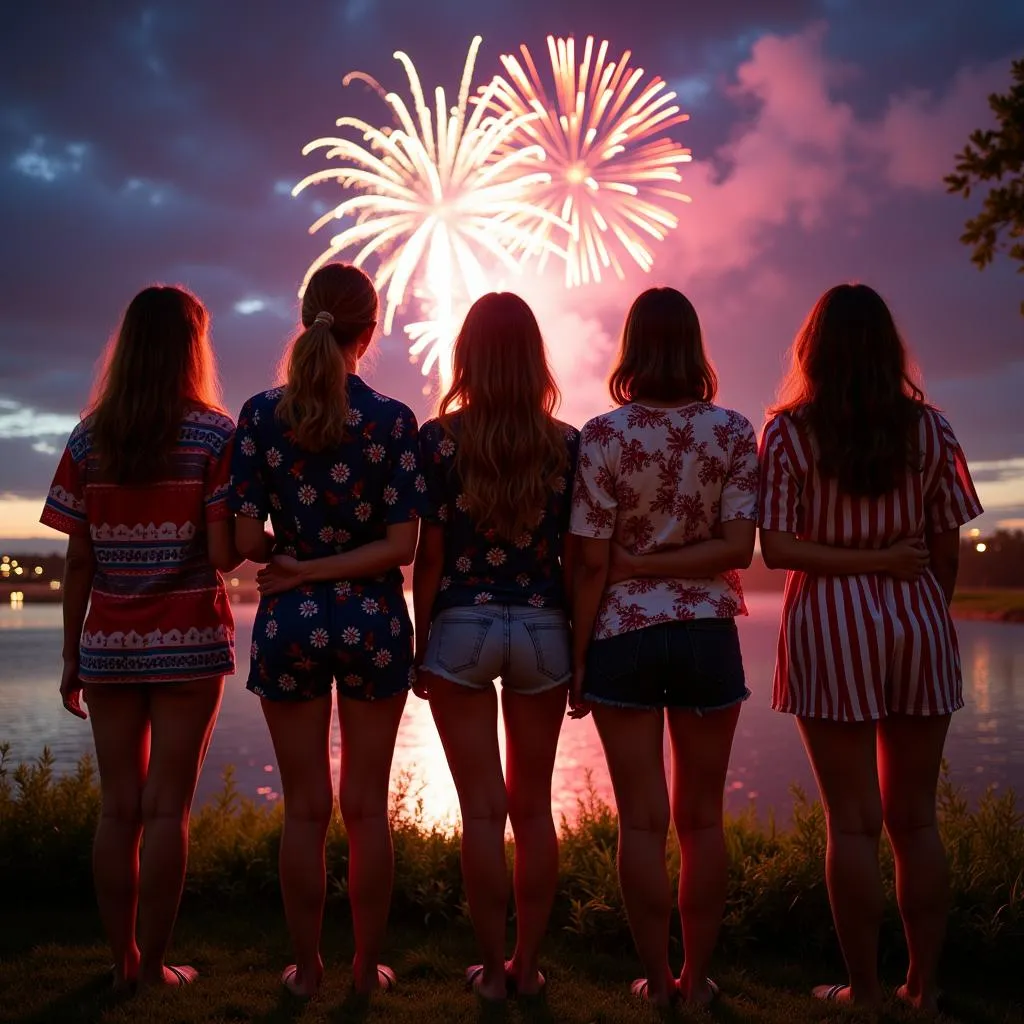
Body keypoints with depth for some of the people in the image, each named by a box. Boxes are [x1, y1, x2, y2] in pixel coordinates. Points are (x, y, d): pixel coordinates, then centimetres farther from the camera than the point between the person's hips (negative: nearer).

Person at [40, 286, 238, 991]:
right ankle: (154, 965, 10)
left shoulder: (89, 439, 3)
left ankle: (122, 961, 18)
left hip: (109, 645, 3)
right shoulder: (214, 435, -6)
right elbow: (223, 555, -12)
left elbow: (78, 564, 2)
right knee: (167, 807, 3)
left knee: (119, 807, 10)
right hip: (188, 643, -3)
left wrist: (71, 657, 9)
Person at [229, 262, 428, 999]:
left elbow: (247, 540, -6)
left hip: (288, 626, 1)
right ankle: (368, 967, 22)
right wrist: (322, 567, -6)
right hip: (373, 622, -1)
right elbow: (401, 545, -11)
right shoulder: (393, 420, -7)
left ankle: (306, 968, 22)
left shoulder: (261, 414, -4)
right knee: (367, 807, 11)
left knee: (305, 809, 11)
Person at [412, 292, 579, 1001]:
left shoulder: (439, 438, -6)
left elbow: (430, 555, -5)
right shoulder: (567, 444, -2)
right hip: (542, 629, 2)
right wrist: (581, 650, 8)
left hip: (461, 629, -1)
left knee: (482, 809, 7)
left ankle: (493, 969, 15)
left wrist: (419, 648, 4)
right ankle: (527, 965, 21)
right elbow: (578, 558, -1)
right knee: (533, 807, 14)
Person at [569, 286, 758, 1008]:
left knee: (642, 820, 8)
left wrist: (578, 655, -2)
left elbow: (593, 563, -9)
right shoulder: (734, 432, -2)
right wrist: (659, 562, -4)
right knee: (702, 819, 12)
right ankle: (698, 979, 21)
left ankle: (657, 982, 17)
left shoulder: (605, 434, -8)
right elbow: (738, 548, -9)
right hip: (709, 637, 2)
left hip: (623, 638, -1)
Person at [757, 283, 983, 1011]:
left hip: (832, 630, -3)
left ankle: (865, 989, 15)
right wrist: (928, 613, 15)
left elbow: (776, 548, -11)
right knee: (916, 818, 13)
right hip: (918, 625, 3)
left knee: (854, 821, 6)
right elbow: (946, 547, 2)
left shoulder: (789, 432, -5)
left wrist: (868, 561, -7)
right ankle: (924, 985, 21)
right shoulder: (929, 428, 1)